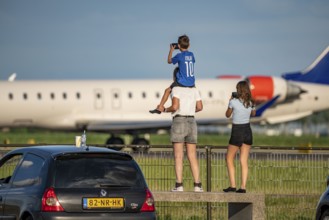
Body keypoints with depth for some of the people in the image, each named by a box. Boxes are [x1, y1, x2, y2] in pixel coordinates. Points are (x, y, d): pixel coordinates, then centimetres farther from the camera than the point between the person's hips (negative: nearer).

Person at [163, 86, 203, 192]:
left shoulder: (176, 89, -6)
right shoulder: (194, 90, 10)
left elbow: (175, 107, -16)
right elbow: (199, 107, 9)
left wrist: (165, 110, 4)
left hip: (179, 121, -5)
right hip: (191, 122, 5)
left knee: (178, 156, -4)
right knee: (192, 156, 6)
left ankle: (179, 185, -9)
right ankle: (197, 185, 0)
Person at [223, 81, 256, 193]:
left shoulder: (234, 102, -13)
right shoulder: (251, 103, 0)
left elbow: (228, 114, 2)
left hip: (237, 132, -4)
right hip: (247, 131, 5)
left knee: (229, 158, 8)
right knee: (244, 161, 7)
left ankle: (232, 185, 0)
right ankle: (243, 187, 2)